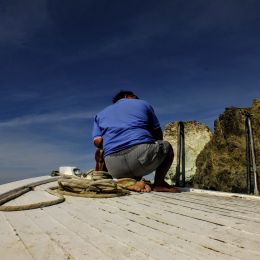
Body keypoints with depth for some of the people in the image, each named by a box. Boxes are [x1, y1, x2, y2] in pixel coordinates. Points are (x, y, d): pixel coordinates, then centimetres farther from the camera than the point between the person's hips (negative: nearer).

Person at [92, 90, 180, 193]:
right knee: (166, 147, 29)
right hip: (143, 153, -1)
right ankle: (159, 182, 10)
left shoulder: (100, 114, 25)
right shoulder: (143, 103, 20)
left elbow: (98, 142, 9)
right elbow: (158, 133, 21)